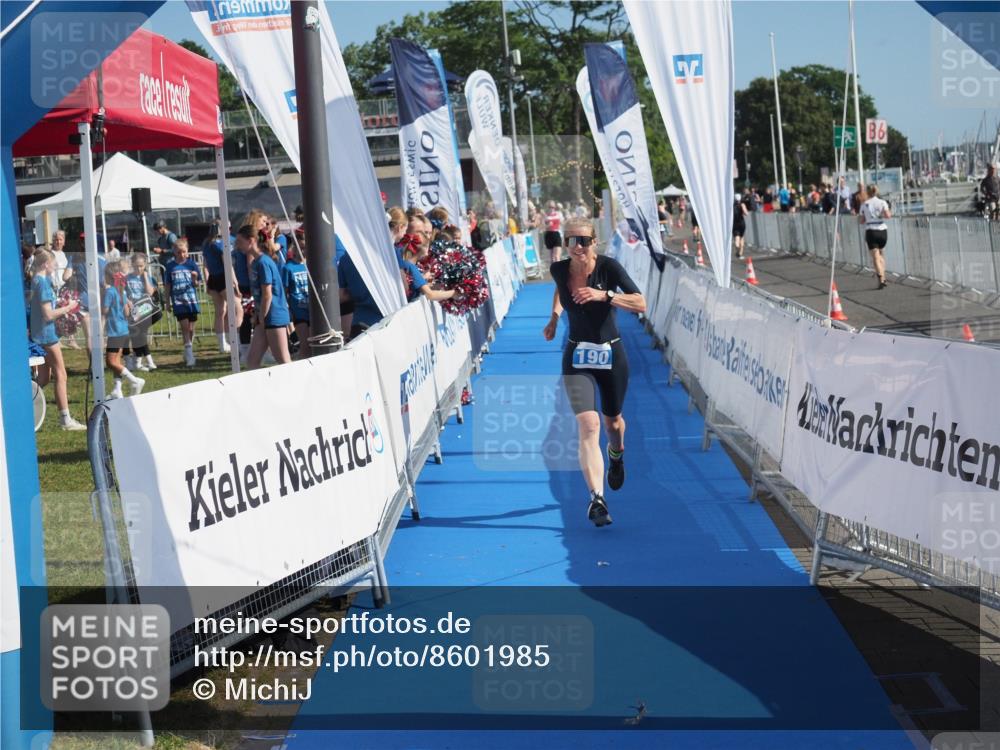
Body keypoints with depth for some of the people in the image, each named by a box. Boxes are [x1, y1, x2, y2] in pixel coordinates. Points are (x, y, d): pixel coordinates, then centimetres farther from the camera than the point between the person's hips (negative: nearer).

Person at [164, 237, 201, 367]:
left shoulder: (191, 264, 1)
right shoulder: (171, 266, 2)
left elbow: (196, 284, 4)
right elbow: (168, 286, 8)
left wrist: (194, 278, -17)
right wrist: (168, 302, 9)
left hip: (191, 300, 1)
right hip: (178, 301, -1)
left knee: (190, 328, 6)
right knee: (184, 326, -11)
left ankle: (188, 353, 23)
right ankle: (189, 355, -8)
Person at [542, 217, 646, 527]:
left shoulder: (608, 267, -15)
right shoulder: (559, 269, -5)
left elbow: (641, 304, -22)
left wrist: (604, 295, -32)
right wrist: (554, 316, 10)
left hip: (611, 355, 0)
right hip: (577, 357, 0)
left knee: (612, 421, 19)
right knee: (588, 425, -18)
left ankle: (616, 455, 57)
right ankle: (597, 498, -24)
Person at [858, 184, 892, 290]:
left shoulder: (864, 204, 2)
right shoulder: (882, 202, 1)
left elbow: (861, 220, 4)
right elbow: (887, 215, -12)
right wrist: (890, 213, 9)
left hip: (871, 232, -2)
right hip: (882, 230, 2)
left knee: (876, 257, -5)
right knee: (880, 254, 22)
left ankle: (881, 280, -21)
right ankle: (883, 277, 16)